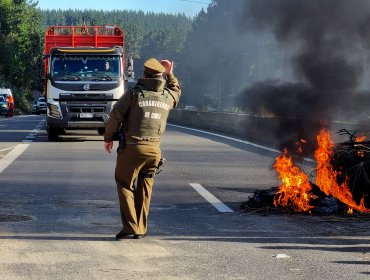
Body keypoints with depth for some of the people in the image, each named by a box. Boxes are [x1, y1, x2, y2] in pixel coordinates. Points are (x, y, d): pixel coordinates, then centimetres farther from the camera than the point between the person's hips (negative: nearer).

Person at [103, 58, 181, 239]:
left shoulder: (134, 93, -6)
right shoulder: (168, 96, 6)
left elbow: (115, 116, -6)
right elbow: (177, 91, 32)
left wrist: (108, 138, 5)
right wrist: (170, 74, 35)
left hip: (132, 147, -4)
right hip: (154, 148, 4)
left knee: (125, 185, 6)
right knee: (145, 189, 14)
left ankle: (130, 228, -2)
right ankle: (141, 230, 14)